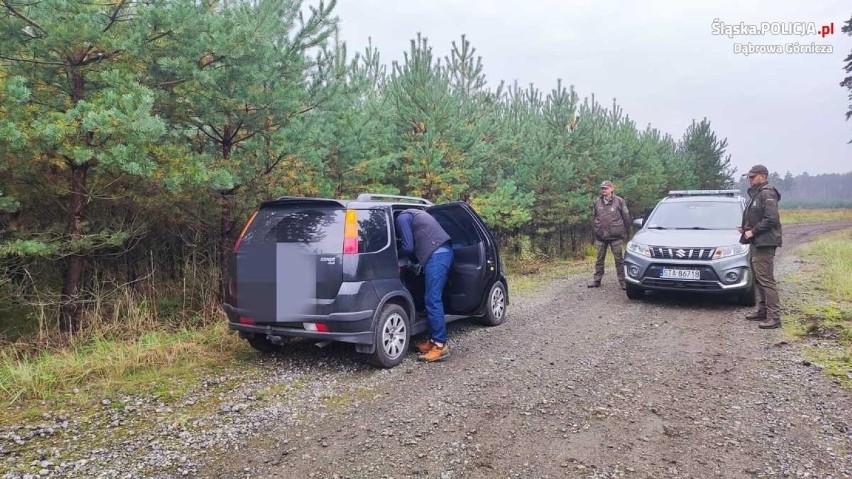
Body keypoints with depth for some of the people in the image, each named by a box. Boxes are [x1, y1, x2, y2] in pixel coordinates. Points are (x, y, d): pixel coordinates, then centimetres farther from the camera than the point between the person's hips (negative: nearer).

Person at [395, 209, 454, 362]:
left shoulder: (401, 218, 2)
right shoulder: (414, 214, 31)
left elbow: (408, 247, -3)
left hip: (436, 256, -10)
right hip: (445, 252, 10)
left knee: (432, 300, -10)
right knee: (433, 299, 13)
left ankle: (440, 345, -9)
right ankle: (435, 339, 16)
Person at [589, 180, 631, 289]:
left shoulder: (619, 201, -3)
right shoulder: (597, 201, 6)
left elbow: (626, 217, 3)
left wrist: (624, 231, 5)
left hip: (615, 236, -3)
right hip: (601, 236, 3)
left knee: (619, 259, 1)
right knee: (599, 259, 9)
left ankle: (622, 281, 7)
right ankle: (597, 280, 17)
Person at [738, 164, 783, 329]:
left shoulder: (767, 193, -12)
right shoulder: (756, 194, 18)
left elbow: (771, 219, -21)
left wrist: (752, 231, -15)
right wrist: (745, 229, 10)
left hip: (764, 243, -10)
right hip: (755, 243, 10)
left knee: (766, 280, -11)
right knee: (758, 279, 15)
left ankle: (774, 317, -9)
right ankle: (762, 311, 24)